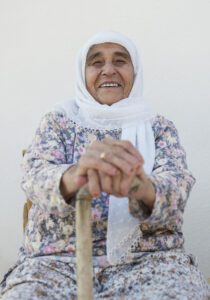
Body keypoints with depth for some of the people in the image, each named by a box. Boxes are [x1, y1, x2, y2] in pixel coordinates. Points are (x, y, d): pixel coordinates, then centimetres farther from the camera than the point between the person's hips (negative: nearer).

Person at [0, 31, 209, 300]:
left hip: (149, 260, 0)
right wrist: (72, 177, -33)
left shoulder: (159, 127, 10)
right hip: (57, 260, 0)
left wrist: (142, 187, -33)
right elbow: (35, 176, -8)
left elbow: (176, 188, -9)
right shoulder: (58, 121, 10)